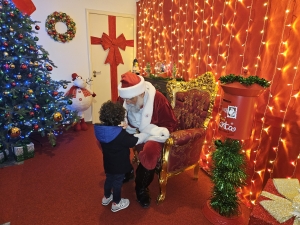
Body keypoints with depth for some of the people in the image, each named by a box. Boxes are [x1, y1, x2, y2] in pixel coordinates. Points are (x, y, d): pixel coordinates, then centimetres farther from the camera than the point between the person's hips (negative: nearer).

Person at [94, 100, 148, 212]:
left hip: (108, 163, 7)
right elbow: (136, 140, -22)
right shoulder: (121, 135, -32)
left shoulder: (101, 130, -12)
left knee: (109, 179, 28)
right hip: (119, 165, -6)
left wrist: (120, 128, 6)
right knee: (117, 183, 14)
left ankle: (106, 197, 49)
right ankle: (116, 203, 35)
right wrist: (146, 132, -8)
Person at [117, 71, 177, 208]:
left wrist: (146, 136, -27)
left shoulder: (157, 99, -24)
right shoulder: (124, 98, -11)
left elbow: (170, 124, -17)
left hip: (151, 135, -5)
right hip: (131, 132, 5)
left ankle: (141, 188, -6)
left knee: (150, 152, -35)